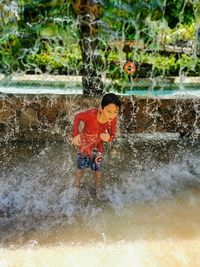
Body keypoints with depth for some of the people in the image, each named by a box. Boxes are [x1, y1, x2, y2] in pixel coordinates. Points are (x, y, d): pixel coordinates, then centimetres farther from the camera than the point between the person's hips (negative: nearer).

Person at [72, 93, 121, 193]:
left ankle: (98, 188, 46)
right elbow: (77, 117, -17)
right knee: (80, 167, 21)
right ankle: (77, 185, 52)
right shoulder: (91, 114, -38)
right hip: (84, 145, -1)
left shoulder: (113, 119, -27)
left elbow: (112, 135, -12)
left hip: (97, 147, 2)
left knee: (98, 169, 18)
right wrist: (75, 134, -26)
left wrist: (108, 138, -37)